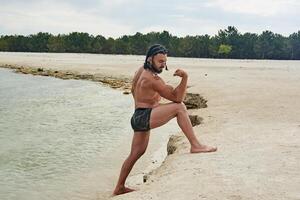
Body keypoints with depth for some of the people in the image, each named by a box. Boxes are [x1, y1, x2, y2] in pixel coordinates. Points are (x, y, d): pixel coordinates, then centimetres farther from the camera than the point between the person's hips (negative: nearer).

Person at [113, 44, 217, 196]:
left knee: (136, 153, 18)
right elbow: (177, 97, -21)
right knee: (179, 107, -21)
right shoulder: (153, 80, -18)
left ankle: (119, 188, 27)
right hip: (145, 117, -10)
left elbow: (133, 90, 27)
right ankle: (195, 145, -22)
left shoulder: (141, 70, 11)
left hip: (138, 118, 10)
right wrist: (184, 78, -31)